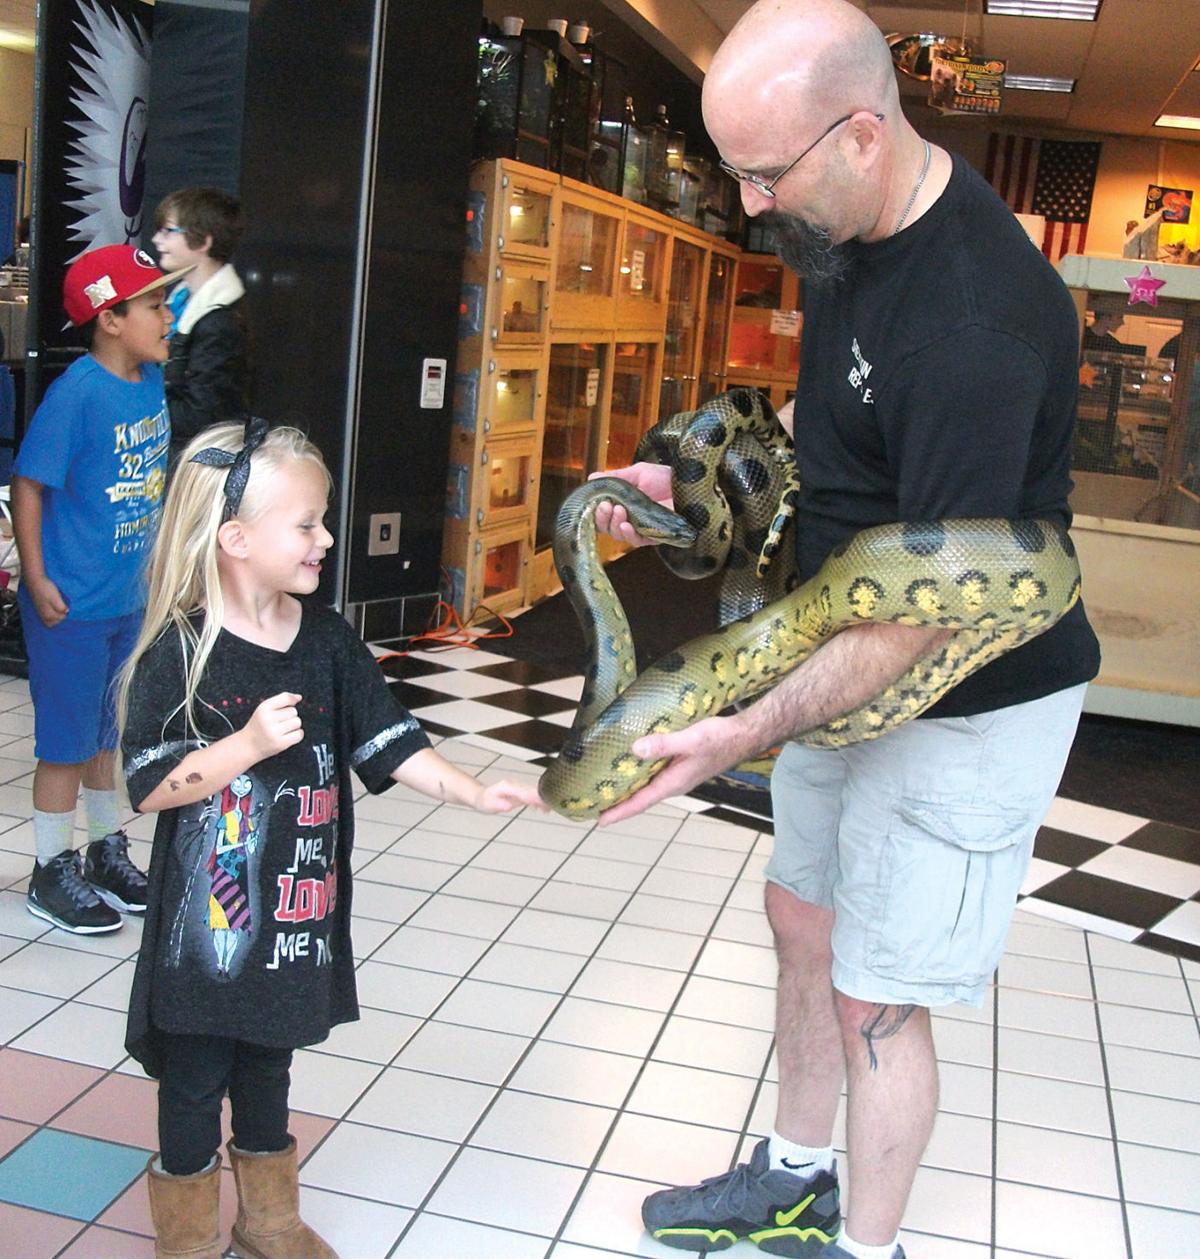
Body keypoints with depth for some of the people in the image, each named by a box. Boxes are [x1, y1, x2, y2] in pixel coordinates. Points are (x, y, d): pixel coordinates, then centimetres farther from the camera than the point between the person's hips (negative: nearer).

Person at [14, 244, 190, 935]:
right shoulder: (77, 392, -19)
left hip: (130, 597, 7)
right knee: (67, 740, 6)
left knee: (108, 732, 20)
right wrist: (36, 581, -18)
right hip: (72, 603, -7)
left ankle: (109, 852, 36)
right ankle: (54, 873, 21)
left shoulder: (154, 381, 3)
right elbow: (29, 485, -17)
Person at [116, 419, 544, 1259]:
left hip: (297, 909, 5)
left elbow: (388, 741, -1)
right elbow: (150, 786, -17)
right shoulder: (179, 651, -17)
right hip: (207, 916, -5)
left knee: (270, 1065, 23)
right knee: (195, 1080, 11)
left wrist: (473, 792, -12)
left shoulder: (326, 639, -1)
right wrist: (248, 745, -28)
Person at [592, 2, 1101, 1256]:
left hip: (968, 698, -9)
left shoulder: (974, 322, -32)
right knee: (804, 923, 20)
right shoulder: (846, 227, -2)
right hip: (849, 658, 9)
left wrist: (751, 730, -37)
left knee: (874, 999, 2)